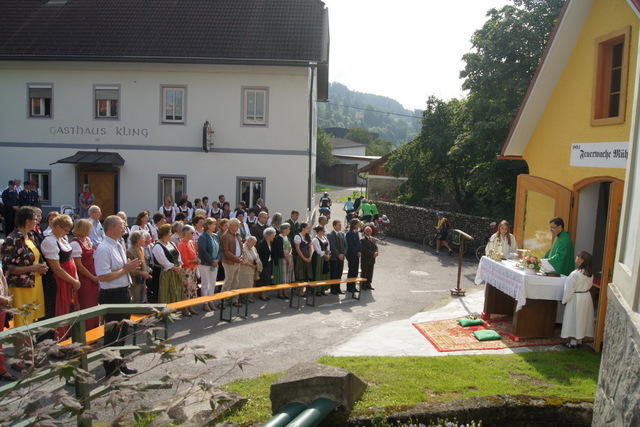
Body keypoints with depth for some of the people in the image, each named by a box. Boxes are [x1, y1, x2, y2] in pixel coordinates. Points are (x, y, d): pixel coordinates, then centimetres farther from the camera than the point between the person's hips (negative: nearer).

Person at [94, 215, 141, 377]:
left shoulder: (119, 245, 10)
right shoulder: (104, 249, -20)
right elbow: (103, 276, -25)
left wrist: (131, 266, 5)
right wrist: (126, 269, -21)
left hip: (123, 293, 10)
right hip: (112, 296, -9)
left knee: (123, 330, 20)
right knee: (113, 333, 4)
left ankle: (119, 364, 37)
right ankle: (111, 370, 20)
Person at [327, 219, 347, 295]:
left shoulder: (343, 234, 13)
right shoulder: (330, 235, -8)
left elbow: (346, 245, 12)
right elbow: (332, 247, -13)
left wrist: (343, 254, -3)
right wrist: (338, 254, -15)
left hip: (342, 257, 6)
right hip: (334, 257, -6)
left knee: (339, 274, 9)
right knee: (333, 274, -1)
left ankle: (338, 288, 17)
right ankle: (333, 289, 6)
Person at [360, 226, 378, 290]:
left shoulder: (373, 239, 14)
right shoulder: (362, 240, -8)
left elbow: (376, 247, 8)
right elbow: (364, 249, -15)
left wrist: (376, 252, -13)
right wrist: (372, 253, -18)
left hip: (372, 259, 6)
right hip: (365, 259, -6)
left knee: (370, 272, 10)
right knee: (364, 272, 1)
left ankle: (368, 284, 20)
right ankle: (363, 285, 9)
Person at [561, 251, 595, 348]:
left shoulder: (575, 274, -24)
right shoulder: (590, 273, -3)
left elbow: (570, 289, -18)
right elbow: (589, 285, 9)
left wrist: (565, 299, -6)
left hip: (576, 299, -7)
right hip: (587, 297, 7)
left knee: (574, 320, 5)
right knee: (582, 319, 15)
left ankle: (573, 342, 13)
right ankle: (579, 341, 25)